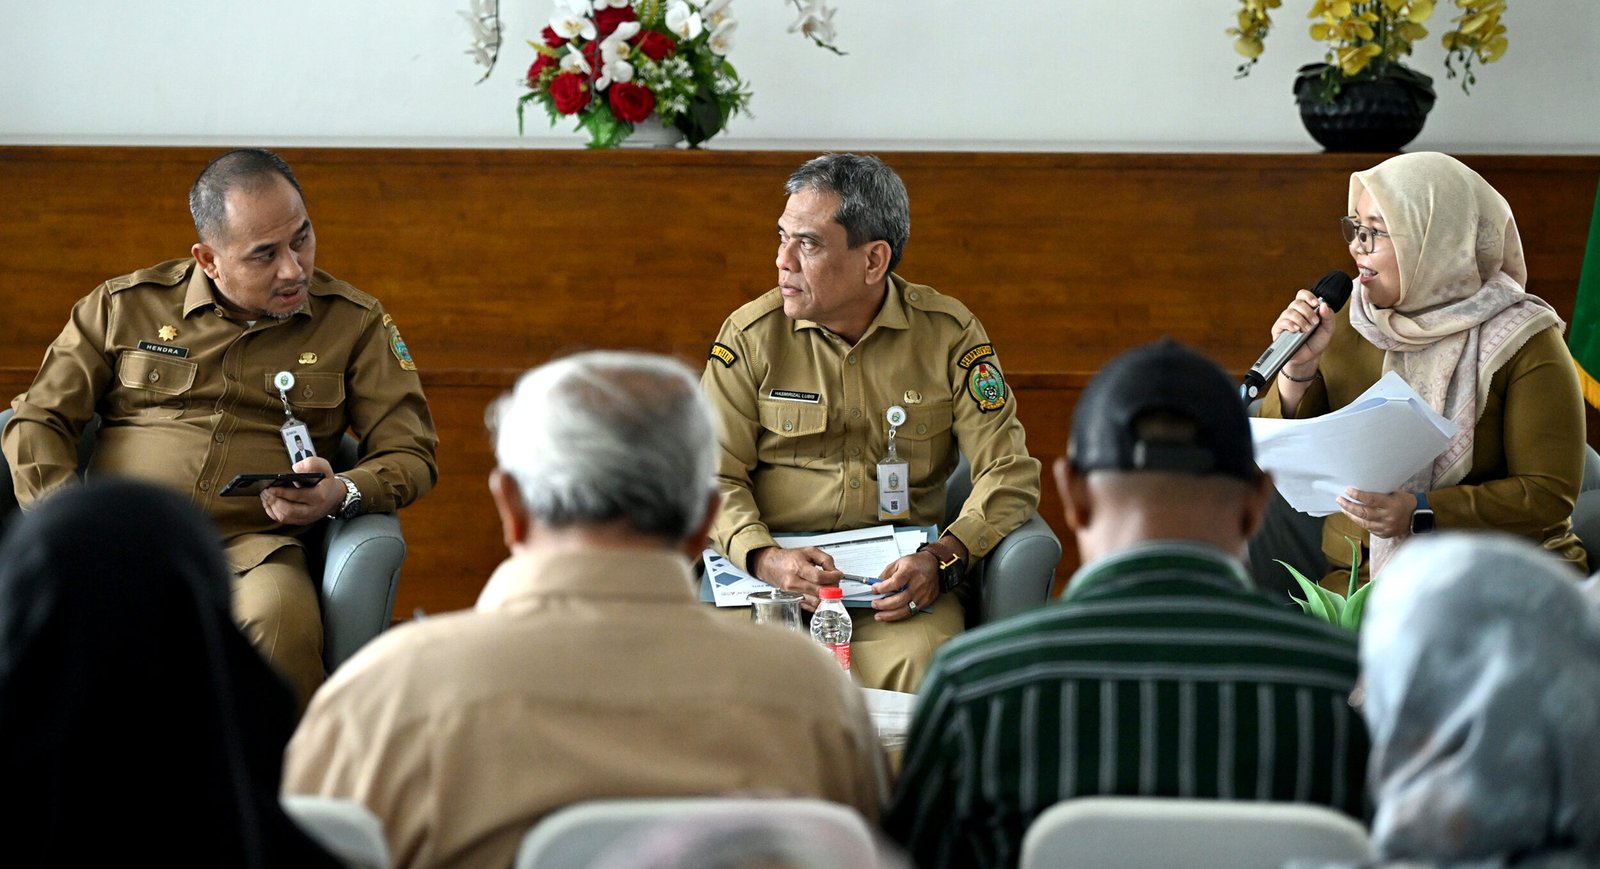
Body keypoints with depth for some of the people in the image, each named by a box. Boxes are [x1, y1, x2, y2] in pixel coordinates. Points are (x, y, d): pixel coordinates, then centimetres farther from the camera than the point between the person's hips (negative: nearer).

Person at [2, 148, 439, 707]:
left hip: (252, 544, -1)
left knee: (282, 619, -38)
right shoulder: (123, 307, 15)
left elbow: (411, 453, 14)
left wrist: (342, 495, -9)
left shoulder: (355, 323, 15)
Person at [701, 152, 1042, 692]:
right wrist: (764, 558, -19)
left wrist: (942, 560, -18)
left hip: (898, 578, 0)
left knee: (918, 663, -33)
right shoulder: (752, 334, 5)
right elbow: (713, 475, 2)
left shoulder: (949, 334, 4)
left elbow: (1009, 471, 1)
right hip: (773, 571, 0)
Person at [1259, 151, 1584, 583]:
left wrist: (1422, 513, -22)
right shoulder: (1344, 324, 9)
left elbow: (1552, 494, -10)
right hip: (1364, 575, 2)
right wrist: (1298, 370, -7)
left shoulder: (1520, 340, -4)